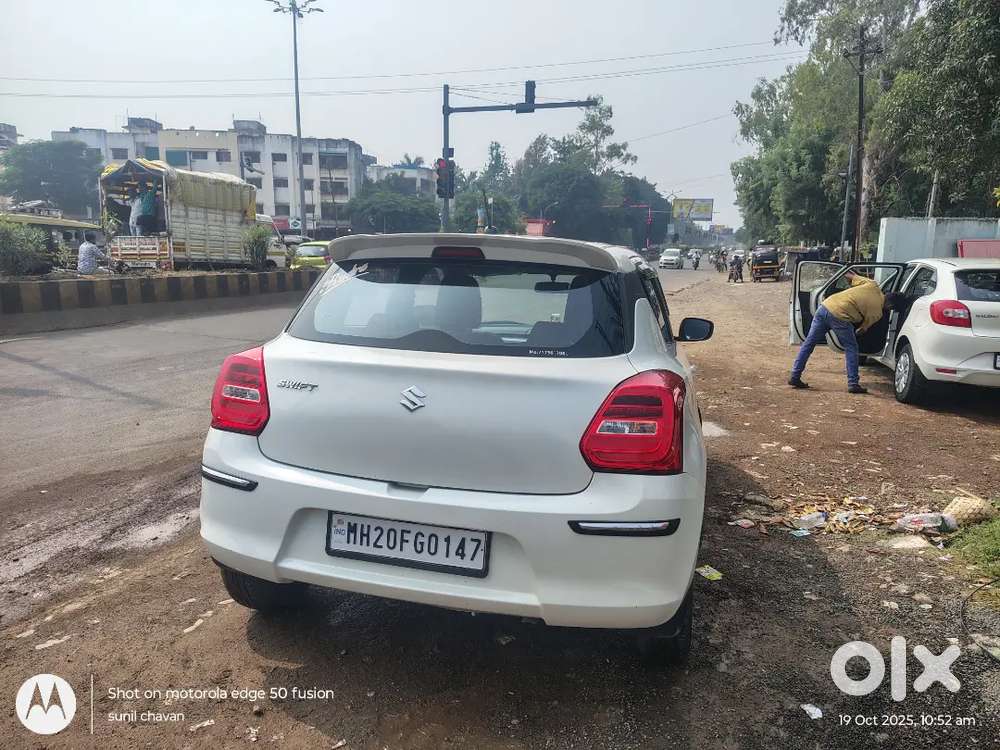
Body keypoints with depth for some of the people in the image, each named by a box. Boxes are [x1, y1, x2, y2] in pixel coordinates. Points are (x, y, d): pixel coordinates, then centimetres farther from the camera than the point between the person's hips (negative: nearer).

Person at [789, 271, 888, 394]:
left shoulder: (872, 285, 16)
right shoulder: (877, 313, 6)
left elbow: (850, 276, 21)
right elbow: (862, 329, 17)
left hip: (826, 305, 6)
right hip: (839, 316, -6)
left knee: (809, 343, 11)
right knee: (851, 348, 12)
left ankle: (795, 377, 15)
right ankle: (853, 384, 10)